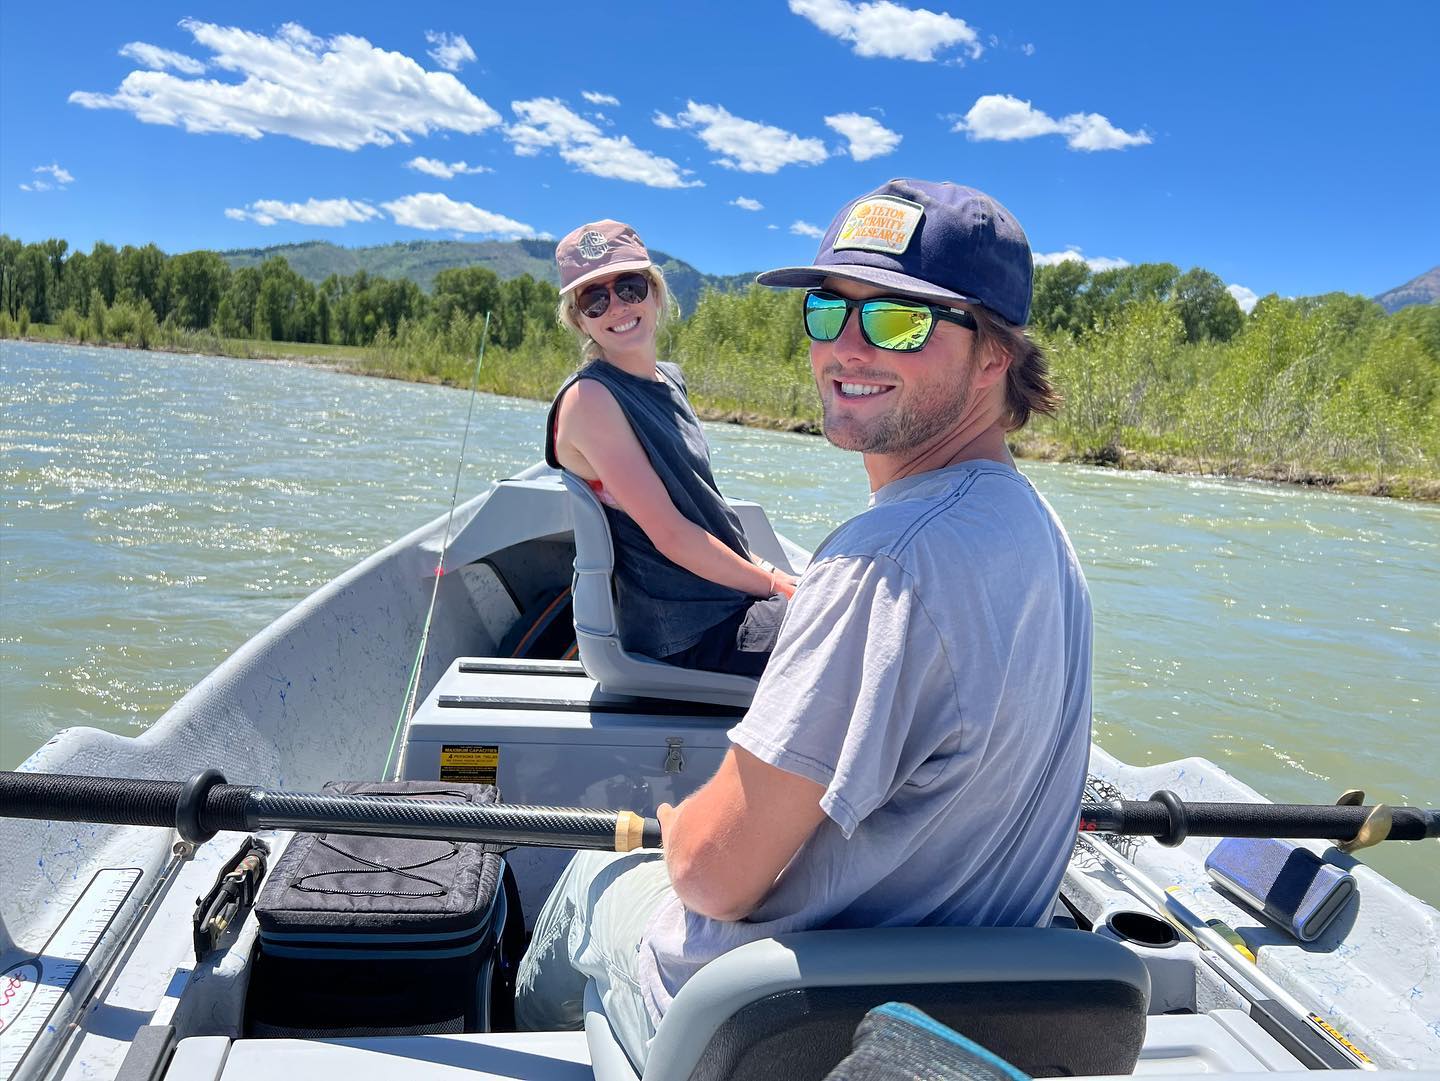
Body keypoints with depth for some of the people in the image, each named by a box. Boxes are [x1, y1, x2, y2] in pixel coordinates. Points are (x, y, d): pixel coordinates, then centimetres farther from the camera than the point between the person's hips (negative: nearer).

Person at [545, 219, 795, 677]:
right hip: (686, 635, -9)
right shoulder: (591, 396, -16)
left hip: (733, 600, 9)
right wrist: (771, 584, -12)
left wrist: (761, 570, 4)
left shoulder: (669, 378, 10)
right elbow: (670, 535, -19)